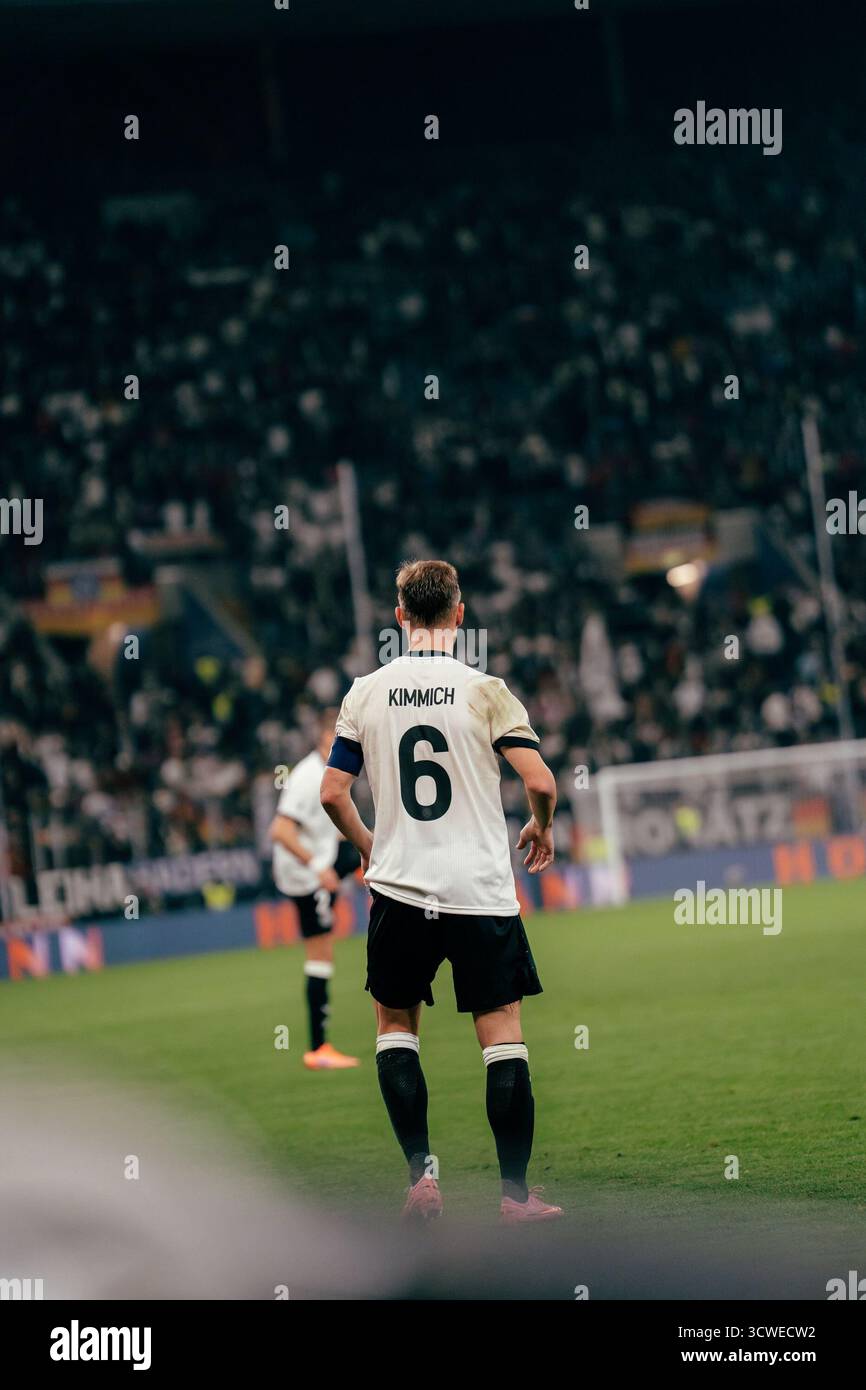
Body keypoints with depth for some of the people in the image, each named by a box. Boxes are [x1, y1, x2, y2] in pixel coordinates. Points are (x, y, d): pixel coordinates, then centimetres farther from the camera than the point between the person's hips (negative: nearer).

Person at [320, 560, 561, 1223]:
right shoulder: (485, 691, -5)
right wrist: (541, 828, 9)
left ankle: (420, 1169, 5)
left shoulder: (367, 693, 2)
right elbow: (540, 781, -12)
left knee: (395, 1023, 17)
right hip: (481, 890, -2)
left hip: (400, 891, 2)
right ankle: (516, 1192, 3)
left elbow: (332, 792, 2)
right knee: (502, 1030, 4)